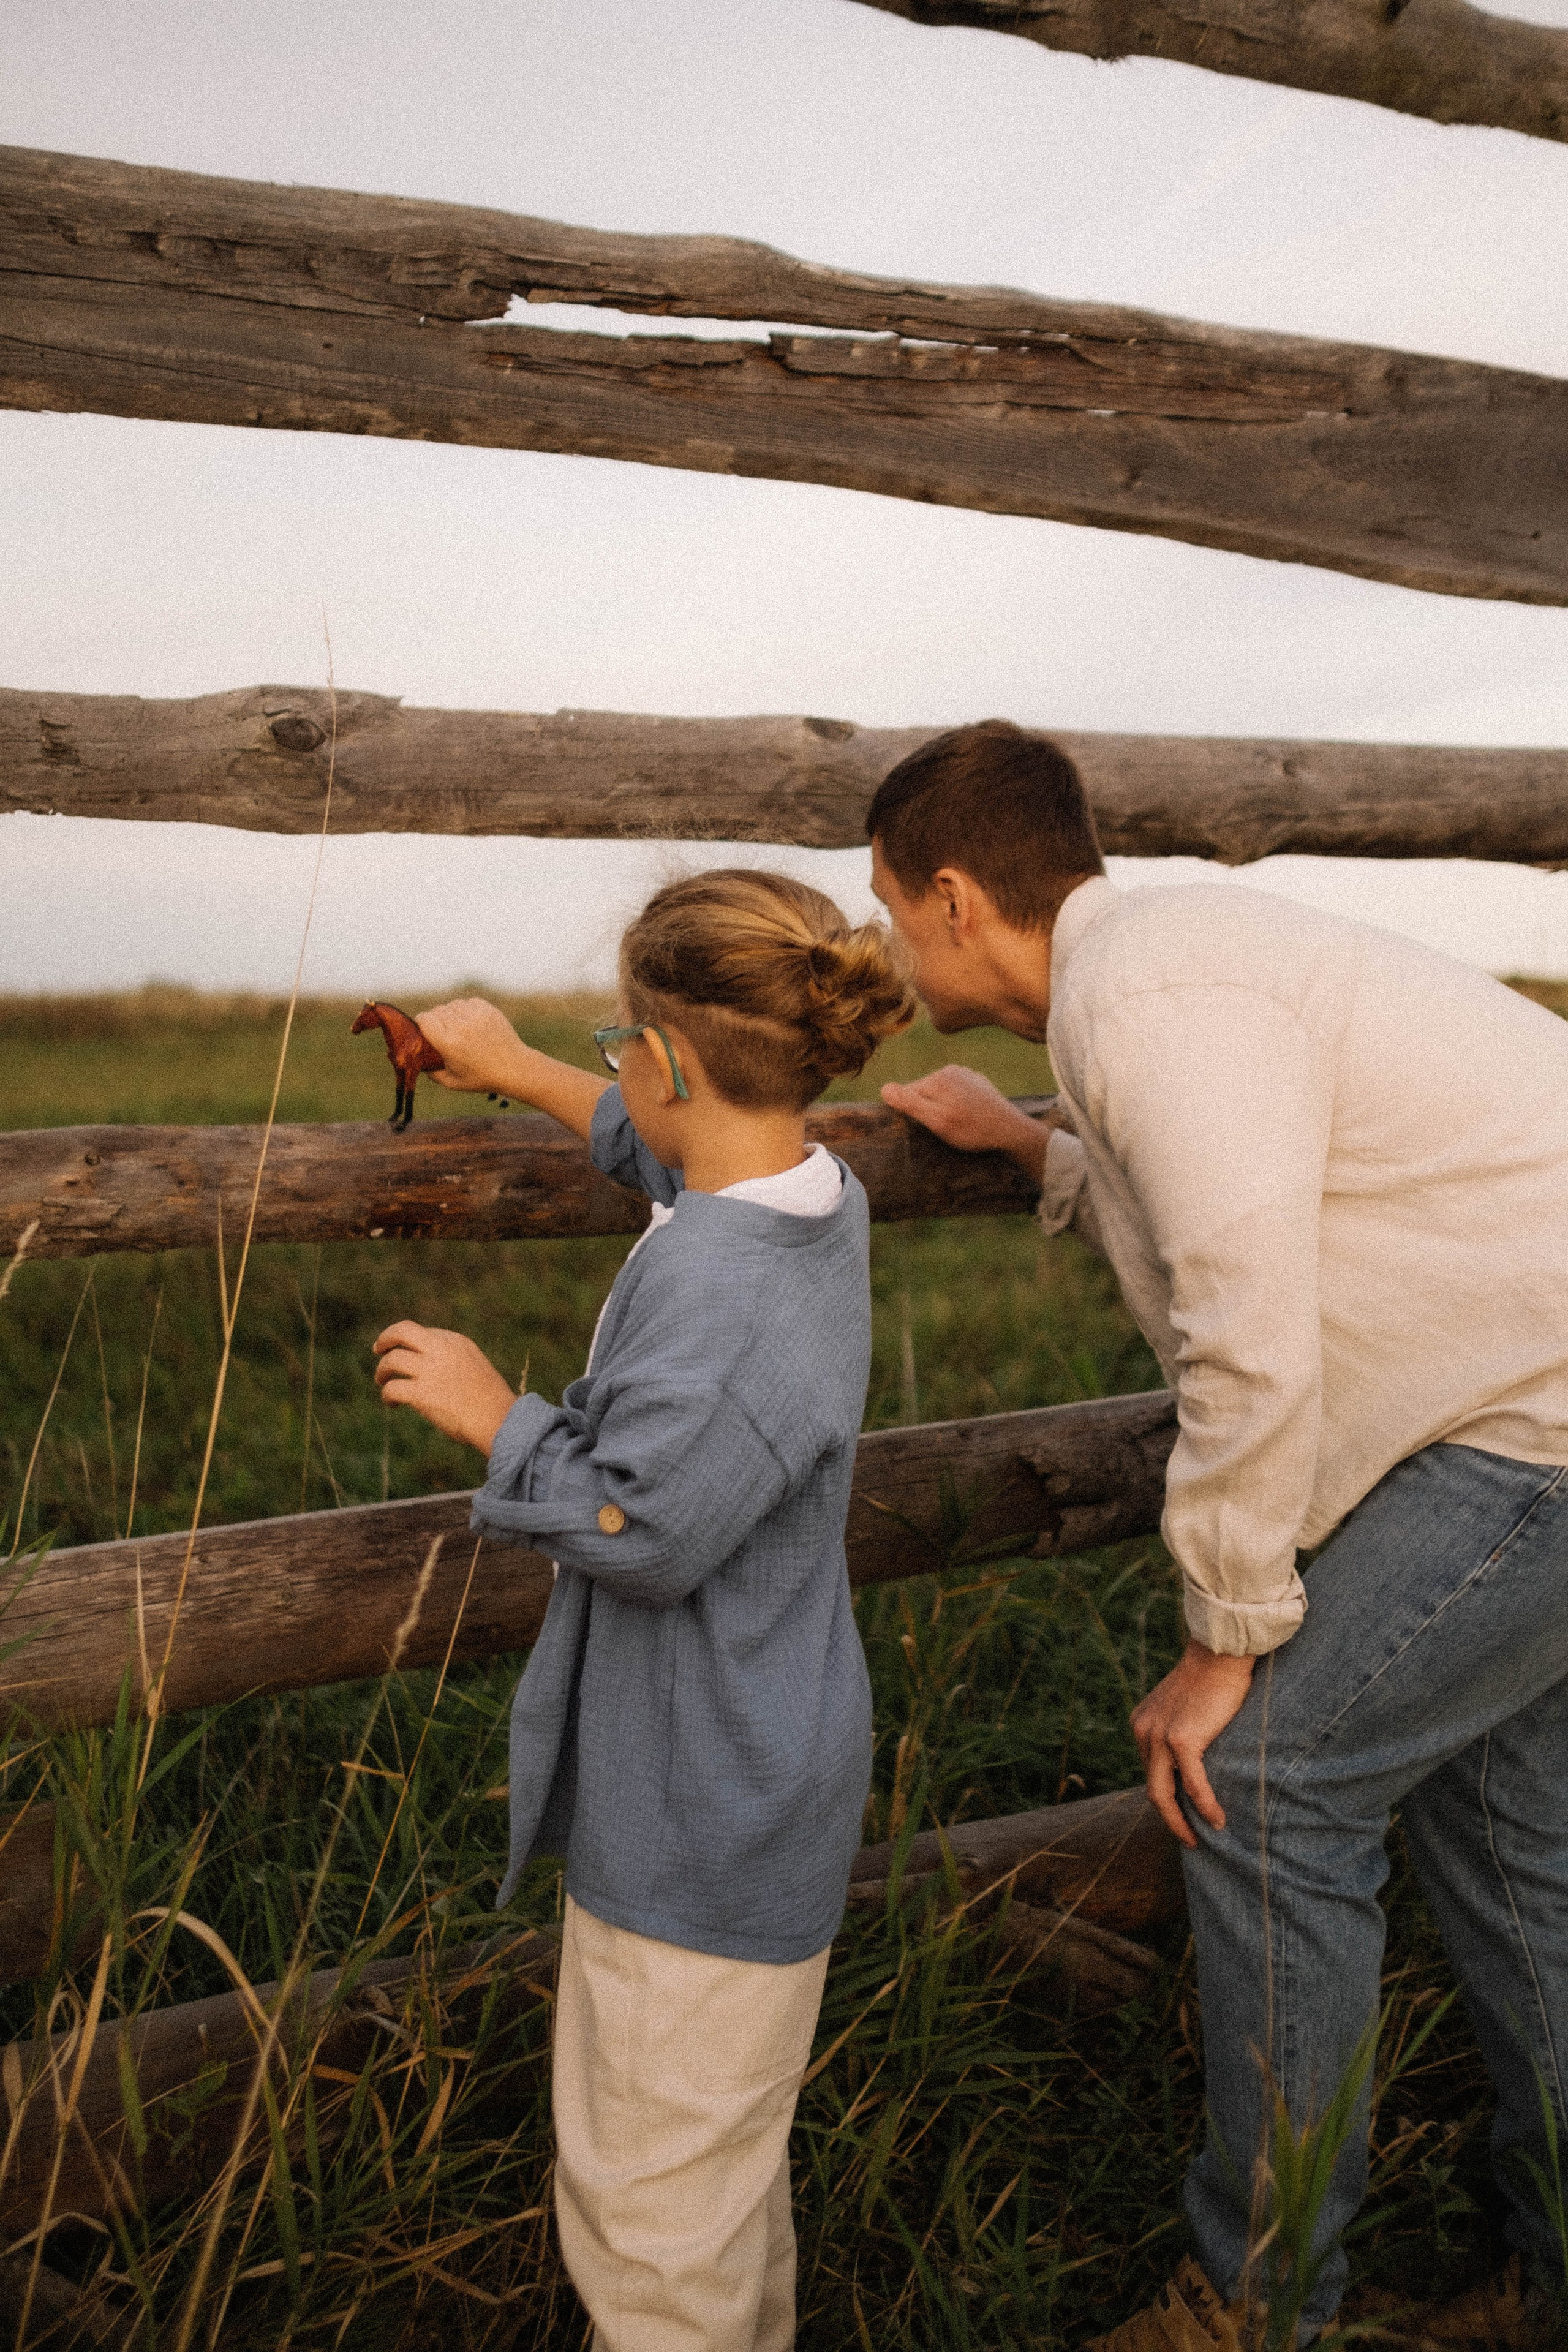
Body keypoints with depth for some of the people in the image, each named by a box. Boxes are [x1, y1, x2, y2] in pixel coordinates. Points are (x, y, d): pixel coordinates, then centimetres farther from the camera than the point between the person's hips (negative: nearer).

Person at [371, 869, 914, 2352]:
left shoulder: (713, 1280, -30)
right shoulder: (818, 1200, 1)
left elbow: (640, 1526, -30)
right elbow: (668, 1152, 22)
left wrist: (492, 1413, -15)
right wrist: (518, 1071, 30)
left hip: (705, 1824, -10)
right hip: (752, 1783, 10)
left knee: (648, 2198, 8)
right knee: (721, 2147, 29)